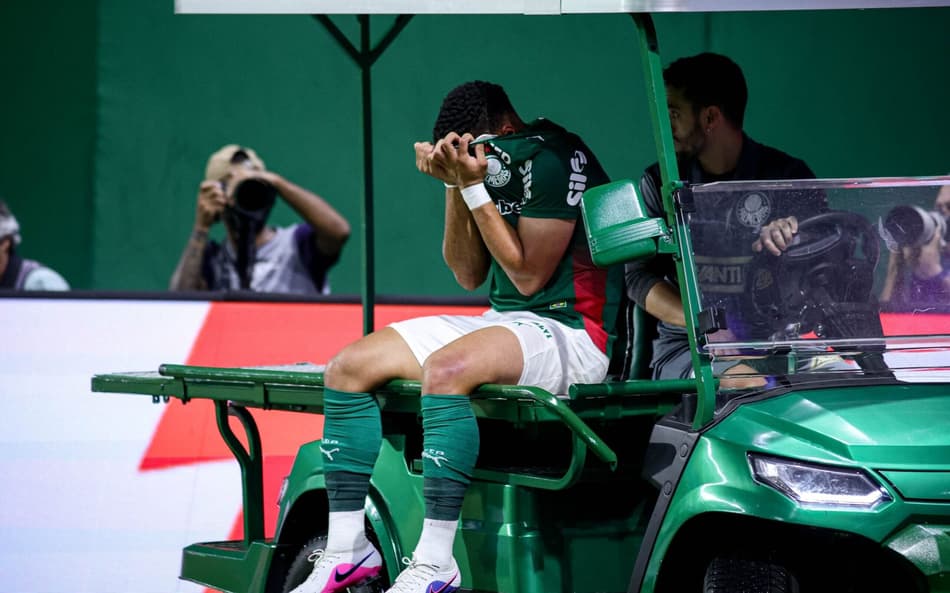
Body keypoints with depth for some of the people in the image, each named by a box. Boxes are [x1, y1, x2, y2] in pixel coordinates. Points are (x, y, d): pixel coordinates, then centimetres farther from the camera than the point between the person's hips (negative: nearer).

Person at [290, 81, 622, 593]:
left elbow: (529, 276, -17)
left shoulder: (558, 158, -14)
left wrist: (473, 185, -17)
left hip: (569, 333, -9)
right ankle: (347, 550, -4)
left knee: (446, 368, -37)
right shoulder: (490, 163, 11)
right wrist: (454, 184, -1)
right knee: (348, 367, -2)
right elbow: (469, 275, 11)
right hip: (502, 321, 9)